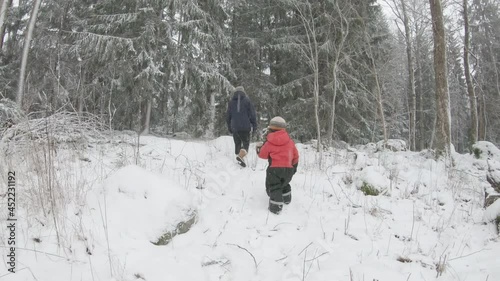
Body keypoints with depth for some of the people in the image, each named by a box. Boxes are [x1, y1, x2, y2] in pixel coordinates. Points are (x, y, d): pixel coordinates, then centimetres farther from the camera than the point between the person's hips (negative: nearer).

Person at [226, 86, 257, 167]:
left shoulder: (231, 102, 10)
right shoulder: (247, 101, 1)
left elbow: (228, 116, 14)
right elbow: (252, 115, -2)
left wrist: (229, 128, 23)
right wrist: (254, 126, 5)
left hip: (235, 127, 3)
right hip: (245, 127, -3)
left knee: (237, 143, 14)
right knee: (246, 142, 3)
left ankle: (239, 157, 11)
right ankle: (240, 156, -21)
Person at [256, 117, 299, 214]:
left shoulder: (269, 142, -2)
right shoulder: (289, 141, 10)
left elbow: (263, 155, 7)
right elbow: (295, 155, 16)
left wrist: (259, 148, 28)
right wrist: (294, 165, 32)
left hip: (274, 169, -5)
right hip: (288, 169, 5)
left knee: (274, 188, -2)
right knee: (284, 184, 31)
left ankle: (276, 207, -13)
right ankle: (286, 199, 44)